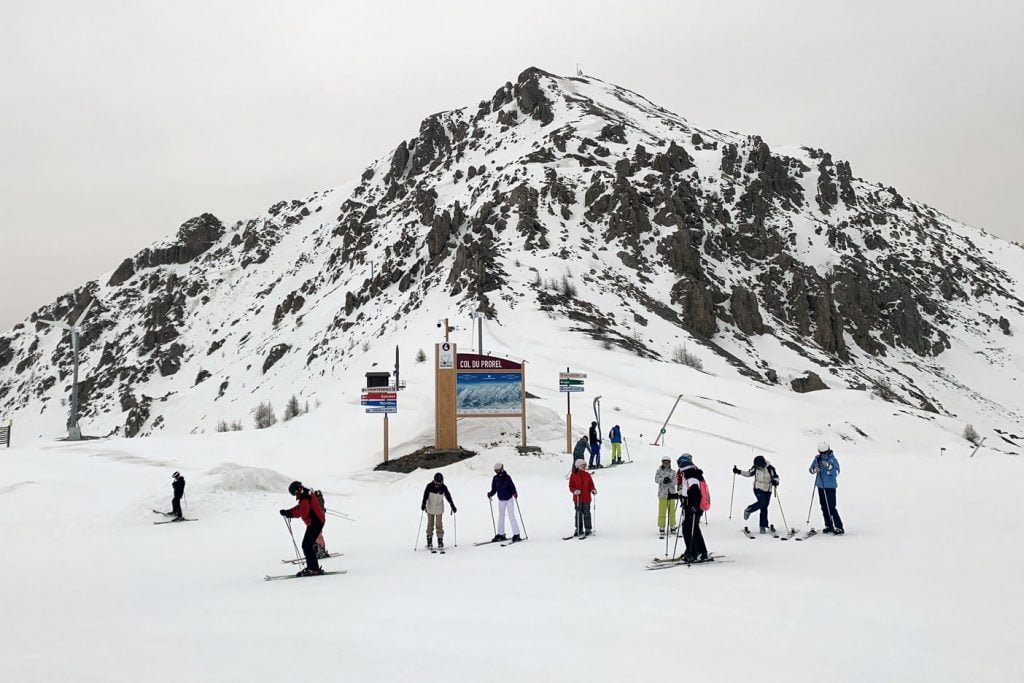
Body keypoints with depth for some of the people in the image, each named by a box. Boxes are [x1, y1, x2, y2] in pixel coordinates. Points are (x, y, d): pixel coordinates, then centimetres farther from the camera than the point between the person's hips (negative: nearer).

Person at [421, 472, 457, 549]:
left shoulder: (444, 488, -9)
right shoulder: (429, 486, -14)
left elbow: (448, 497, -2)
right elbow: (425, 496, -16)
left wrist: (453, 507, 1)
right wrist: (423, 504, -30)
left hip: (439, 509, 0)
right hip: (430, 509, 0)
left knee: (439, 525, -1)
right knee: (430, 524, 5)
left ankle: (440, 540, 4)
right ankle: (429, 541, 11)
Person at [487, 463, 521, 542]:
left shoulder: (507, 477, -13)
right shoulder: (495, 478, -1)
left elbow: (512, 486, -14)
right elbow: (494, 489, 4)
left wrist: (514, 493, -31)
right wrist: (490, 494, -14)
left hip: (509, 499, -5)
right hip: (501, 500, 5)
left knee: (511, 516, -7)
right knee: (501, 517, 11)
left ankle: (516, 534, -3)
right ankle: (501, 534, 20)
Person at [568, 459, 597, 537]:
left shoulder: (587, 475, 4)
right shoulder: (573, 475, -2)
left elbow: (591, 484, 6)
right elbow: (571, 486, -1)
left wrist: (593, 490, -13)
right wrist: (575, 491, -20)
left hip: (586, 498, 1)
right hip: (577, 498, -1)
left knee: (586, 514, 4)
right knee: (578, 514, 5)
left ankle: (588, 529, 13)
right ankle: (579, 529, 15)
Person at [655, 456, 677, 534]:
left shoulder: (672, 472, 8)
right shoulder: (659, 471, 4)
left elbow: (675, 481, -3)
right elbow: (656, 479, -7)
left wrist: (670, 480, -24)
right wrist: (663, 480, -25)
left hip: (671, 493, 2)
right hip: (662, 493, -2)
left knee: (672, 511, 6)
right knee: (662, 511, -2)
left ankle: (672, 526, 18)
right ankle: (661, 527, 6)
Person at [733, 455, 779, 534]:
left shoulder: (770, 469, -13)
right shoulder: (756, 468, -8)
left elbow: (776, 477, -4)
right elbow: (749, 473, 9)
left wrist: (775, 482, -26)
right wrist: (738, 471, 1)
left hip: (767, 490, 1)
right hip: (758, 489, -1)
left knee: (764, 508, 2)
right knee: (762, 502, -24)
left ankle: (763, 526, 10)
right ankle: (748, 510, 0)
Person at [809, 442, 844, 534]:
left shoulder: (833, 459, -8)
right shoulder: (817, 459, 4)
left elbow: (836, 472, -15)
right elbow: (810, 469, 7)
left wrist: (829, 466, -29)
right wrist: (815, 469, -14)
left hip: (830, 486, -5)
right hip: (820, 486, 5)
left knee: (831, 507, -11)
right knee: (824, 507, 9)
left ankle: (839, 527, -7)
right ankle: (829, 526, 19)